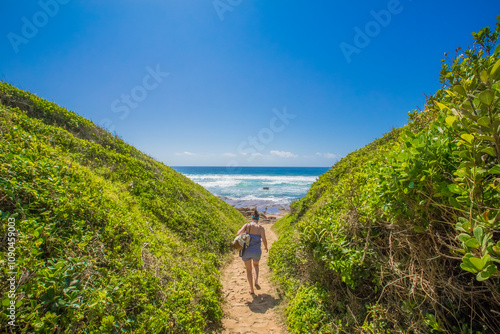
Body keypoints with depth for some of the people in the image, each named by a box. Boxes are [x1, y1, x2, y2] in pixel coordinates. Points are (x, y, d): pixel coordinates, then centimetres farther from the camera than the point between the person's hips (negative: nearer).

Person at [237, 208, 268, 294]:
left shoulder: (247, 225, -4)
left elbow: (239, 233, -18)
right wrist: (266, 247, 7)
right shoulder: (261, 228, -5)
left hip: (246, 251, 0)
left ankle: (252, 290, 26)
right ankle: (256, 281, 10)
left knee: (248, 269, 23)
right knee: (256, 265, 32)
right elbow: (264, 240, -15)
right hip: (256, 252, 0)